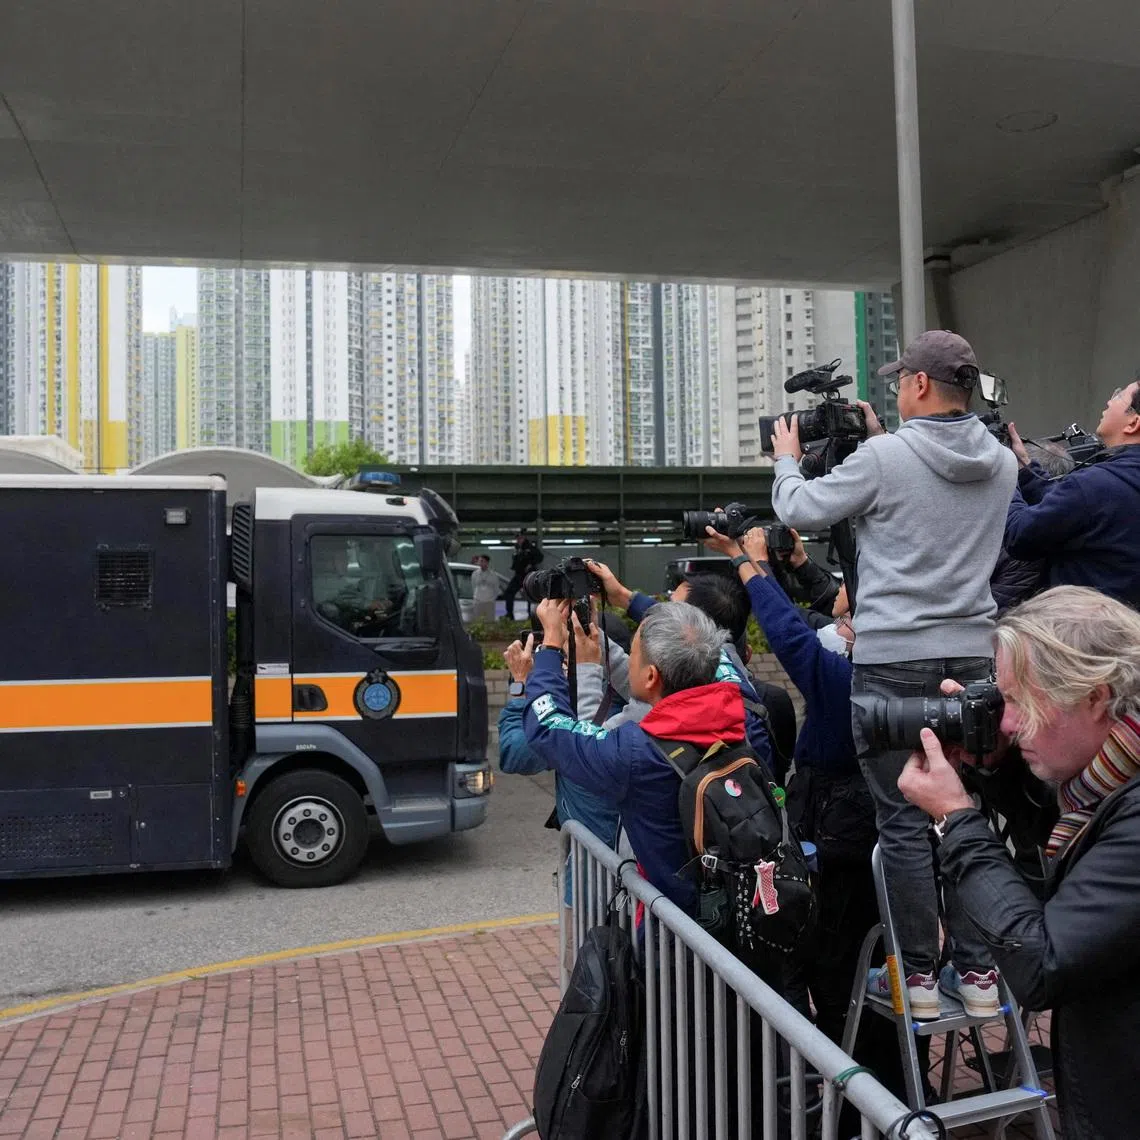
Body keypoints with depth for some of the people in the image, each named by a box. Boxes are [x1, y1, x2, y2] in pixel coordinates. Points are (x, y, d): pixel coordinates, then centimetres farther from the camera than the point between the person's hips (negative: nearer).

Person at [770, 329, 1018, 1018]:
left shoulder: (884, 460, -12)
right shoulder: (1002, 463, 6)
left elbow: (801, 513, -3)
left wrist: (787, 459, 16)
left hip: (894, 660, -5)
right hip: (975, 656, 5)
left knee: (904, 821, 3)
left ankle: (917, 975, 12)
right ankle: (979, 971, 19)